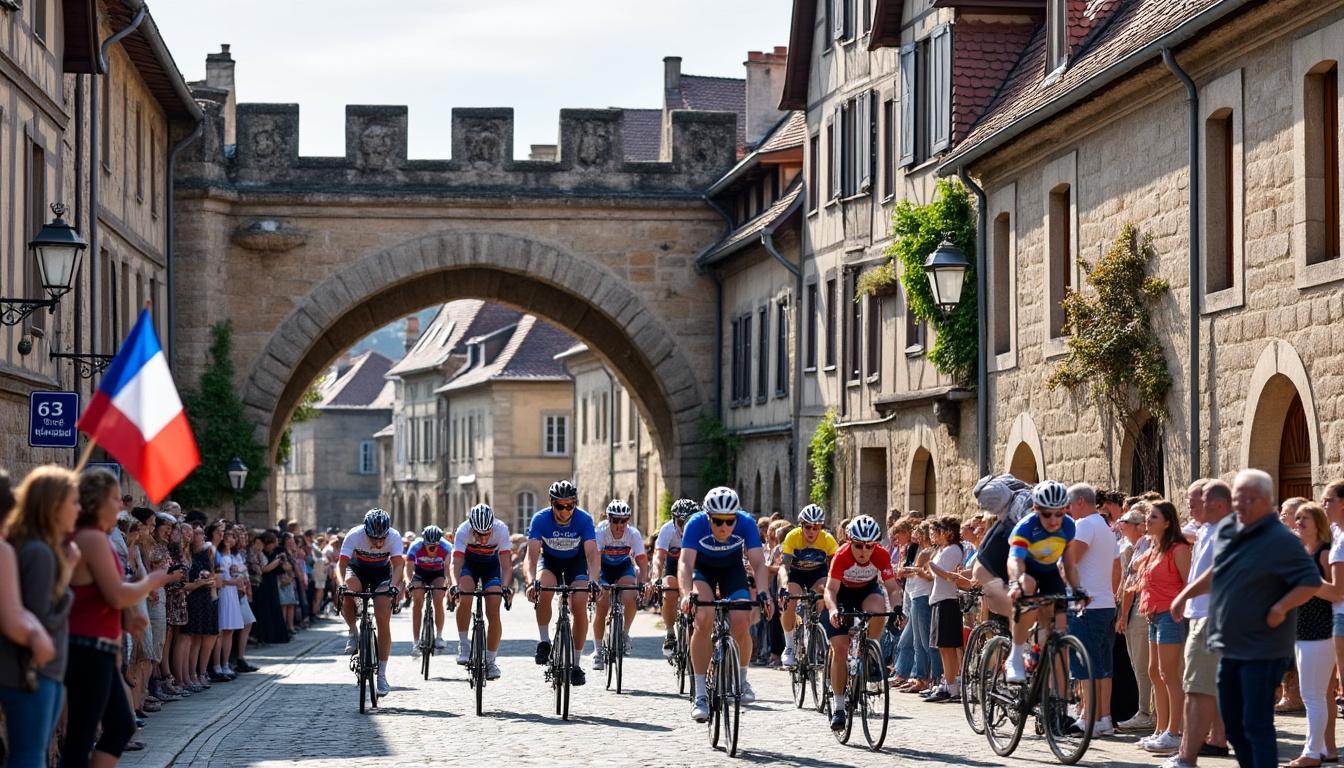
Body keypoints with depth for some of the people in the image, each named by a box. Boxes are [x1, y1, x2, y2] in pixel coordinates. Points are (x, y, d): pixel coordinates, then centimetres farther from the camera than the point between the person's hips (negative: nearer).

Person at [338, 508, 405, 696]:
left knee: (383, 621, -11)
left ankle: (382, 674, -3)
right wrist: (342, 584, -52)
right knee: (349, 591, -36)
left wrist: (394, 586, -53)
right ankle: (352, 632, -9)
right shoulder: (354, 535, -31)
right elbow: (341, 564, -33)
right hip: (357, 569, 0)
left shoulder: (394, 536, -29)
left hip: (381, 572, 0)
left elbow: (398, 564, -35)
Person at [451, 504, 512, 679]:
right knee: (464, 597, -30)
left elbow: (506, 564, -32)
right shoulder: (463, 531, -32)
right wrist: (455, 585, -52)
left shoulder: (501, 529, -31)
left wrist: (506, 586, -48)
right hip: (469, 562, 0)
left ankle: (490, 661, 1)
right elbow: (456, 563, -35)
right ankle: (463, 645, -16)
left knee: (494, 613, -12)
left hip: (492, 564, 0)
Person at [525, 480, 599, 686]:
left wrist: (593, 579, -51)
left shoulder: (584, 519, -26)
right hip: (550, 560, 0)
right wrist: (532, 580, -50)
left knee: (579, 605, -19)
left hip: (576, 561, 0)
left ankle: (576, 664, -6)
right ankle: (544, 642, -14)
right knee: (544, 589, -33)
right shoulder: (540, 519, -26)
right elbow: (533, 552, -33)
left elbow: (591, 553, -33)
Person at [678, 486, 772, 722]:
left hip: (732, 570, 1)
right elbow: (685, 562, -39)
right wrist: (686, 594, -56)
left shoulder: (746, 523, -28)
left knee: (741, 623, -20)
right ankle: (700, 694, -19)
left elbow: (758, 563, -32)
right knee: (703, 620, -25)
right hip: (702, 570, -1)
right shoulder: (696, 524, -32)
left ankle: (741, 679, 8)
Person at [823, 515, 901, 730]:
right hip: (842, 594, -1)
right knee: (840, 648, -11)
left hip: (868, 590, 1)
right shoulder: (842, 556, -32)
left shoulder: (882, 555, -26)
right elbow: (830, 589, -36)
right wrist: (833, 609, -56)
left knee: (877, 608, -35)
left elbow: (891, 588, -25)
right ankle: (838, 706, -2)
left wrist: (896, 608, -45)